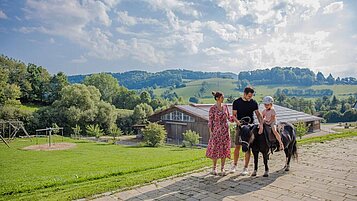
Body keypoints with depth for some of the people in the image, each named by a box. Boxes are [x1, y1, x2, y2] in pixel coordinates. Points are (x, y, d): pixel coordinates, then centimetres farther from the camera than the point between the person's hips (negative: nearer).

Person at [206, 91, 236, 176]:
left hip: (225, 130, 4)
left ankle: (222, 168, 18)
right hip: (216, 130, -4)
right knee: (215, 149, 4)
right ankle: (214, 168, 22)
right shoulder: (212, 108, -8)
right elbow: (210, 121, -6)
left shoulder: (225, 106, 5)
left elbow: (229, 117, 10)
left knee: (224, 149, 6)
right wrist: (210, 132, -9)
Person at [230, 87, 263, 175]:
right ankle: (234, 165, 22)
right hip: (240, 126, -1)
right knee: (237, 146, 3)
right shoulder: (237, 102, -2)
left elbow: (258, 114, 7)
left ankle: (245, 168, 12)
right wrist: (238, 122, -20)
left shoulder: (254, 103, 2)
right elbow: (234, 115, -2)